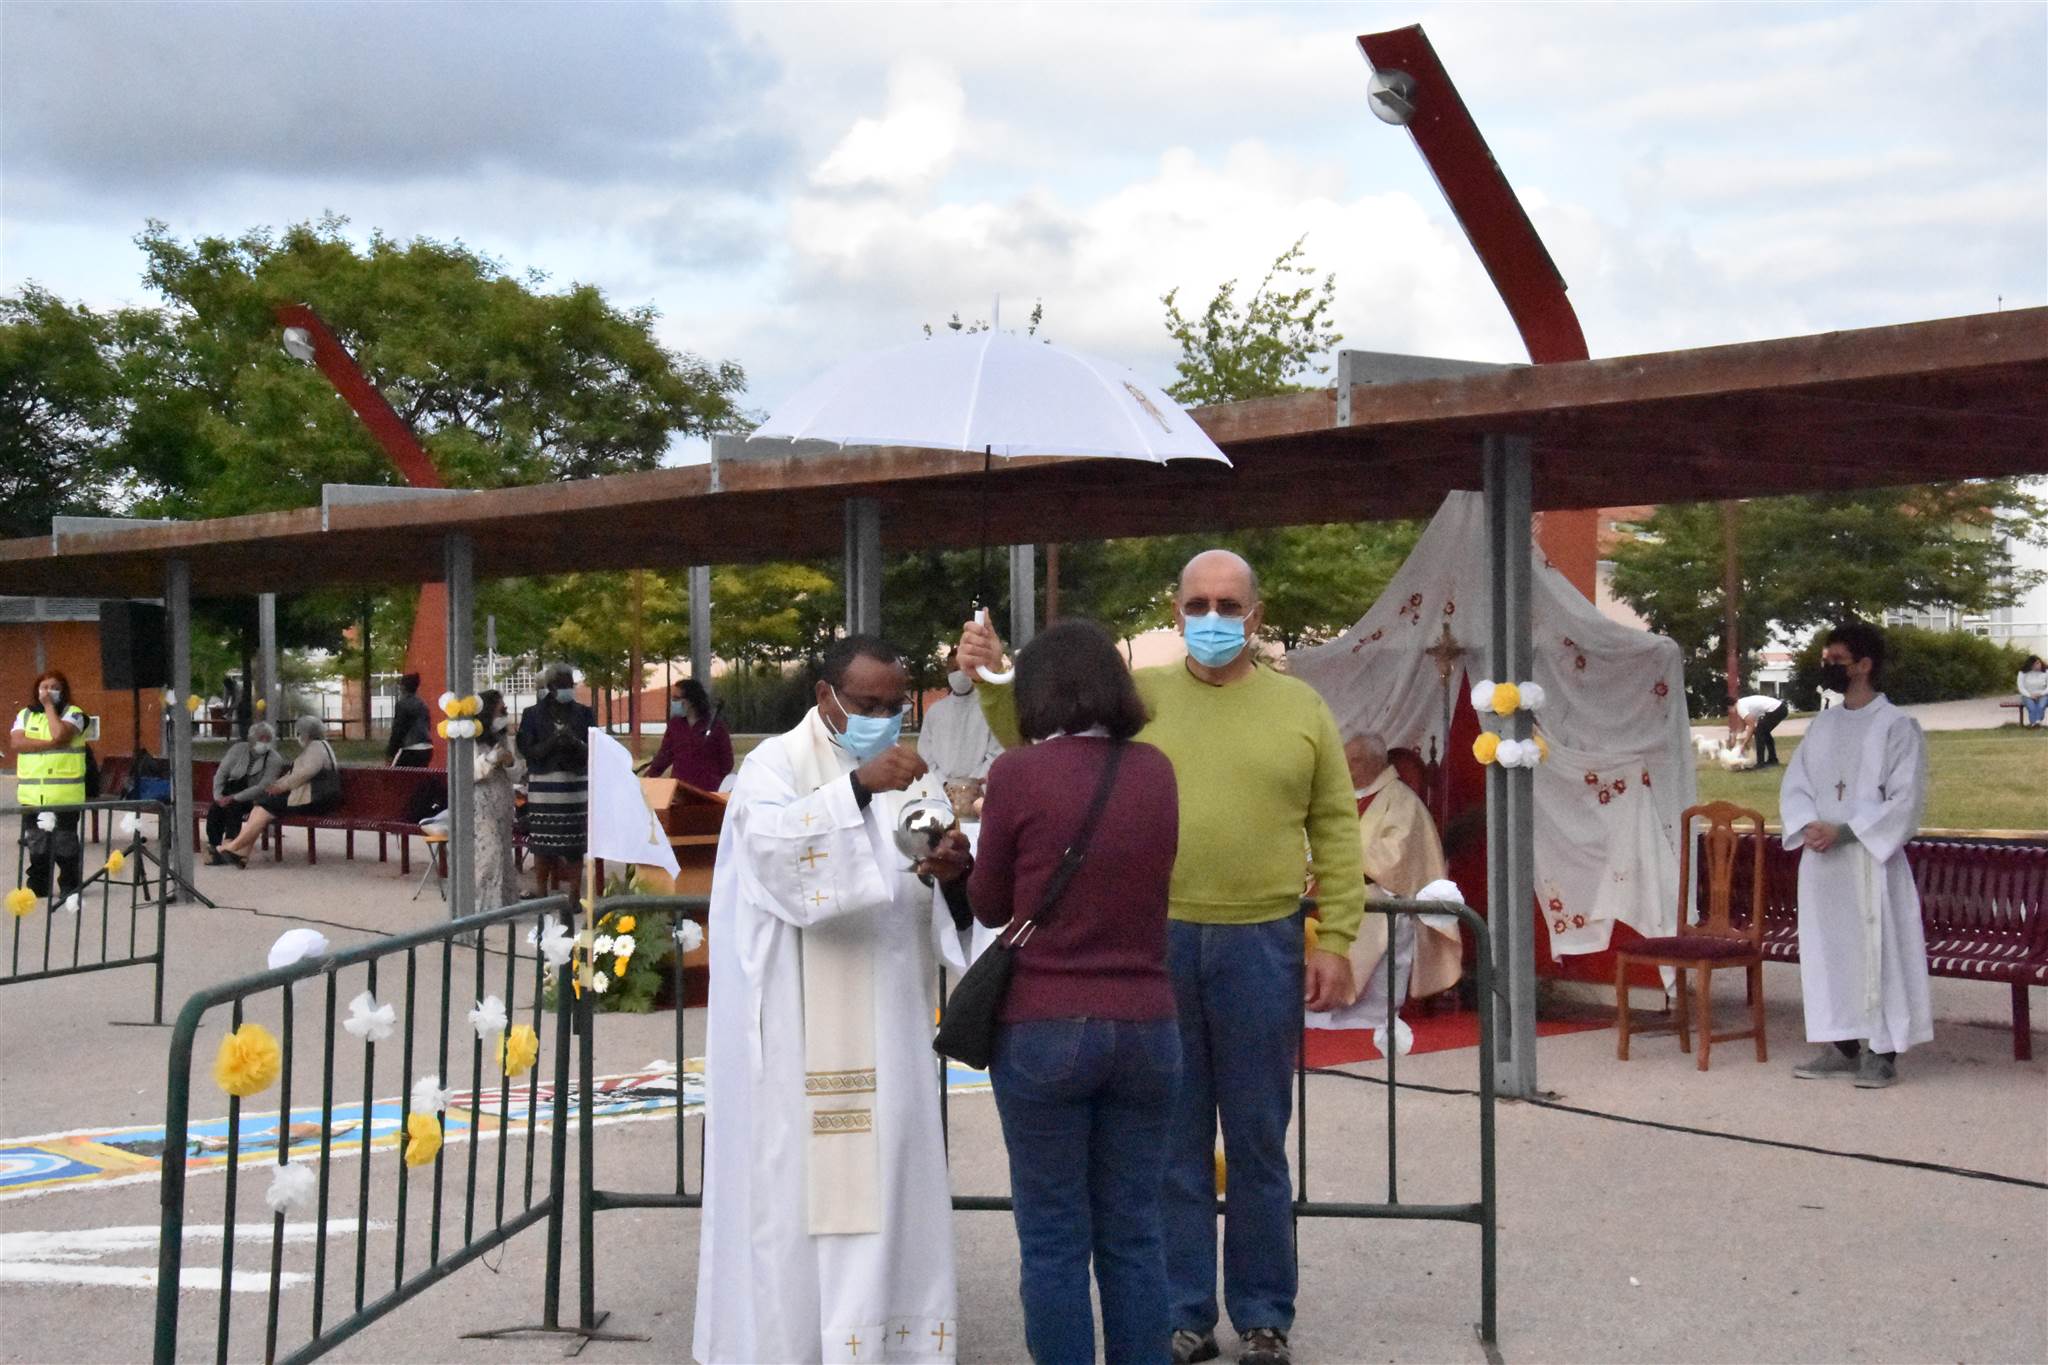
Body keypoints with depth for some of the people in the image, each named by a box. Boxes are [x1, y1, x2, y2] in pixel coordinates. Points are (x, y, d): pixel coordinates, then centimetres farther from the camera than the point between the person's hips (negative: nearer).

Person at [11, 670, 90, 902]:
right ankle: (37, 886, 18)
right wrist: (50, 744, -12)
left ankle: (69, 887, 5)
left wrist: (49, 706, -9)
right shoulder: (24, 715, 13)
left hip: (64, 794, -4)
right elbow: (18, 743, -3)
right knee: (36, 842, 10)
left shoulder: (73, 714, 2)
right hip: (32, 794, 4)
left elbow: (60, 735, -17)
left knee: (65, 843, -2)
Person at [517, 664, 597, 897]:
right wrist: (552, 741, -17)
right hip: (543, 786, -1)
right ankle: (542, 893, 13)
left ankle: (574, 895, 7)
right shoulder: (533, 715, 4)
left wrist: (575, 742, -17)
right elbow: (527, 751, -2)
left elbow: (593, 752, 3)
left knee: (574, 844, -1)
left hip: (576, 785, 1)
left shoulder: (584, 714, 7)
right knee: (542, 844, 0)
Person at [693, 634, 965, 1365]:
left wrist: (948, 870, -11)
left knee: (879, 1175, 7)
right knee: (790, 1179, -4)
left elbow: (915, 900, 12)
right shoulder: (775, 765, -4)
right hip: (797, 1026, -6)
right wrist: (857, 786, -38)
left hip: (883, 1025, 6)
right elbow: (771, 841, -26)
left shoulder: (899, 772, 15)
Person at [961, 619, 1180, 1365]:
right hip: (1145, 1028, 4)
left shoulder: (1019, 774, -9)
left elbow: (990, 907, 2)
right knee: (1134, 1235, 12)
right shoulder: (1156, 771, 3)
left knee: (1055, 1240, 6)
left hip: (1045, 1030, -4)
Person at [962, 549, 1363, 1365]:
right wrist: (993, 680, -14)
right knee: (1172, 1142, 9)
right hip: (1157, 943, 0)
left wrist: (1335, 941, 0)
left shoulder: (1301, 707, 5)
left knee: (1257, 1142, 10)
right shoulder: (1136, 695, 5)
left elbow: (1336, 831, 5)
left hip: (1262, 945, 0)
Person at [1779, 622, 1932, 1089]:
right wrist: (1808, 825, -9)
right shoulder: (1822, 725, 12)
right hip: (1821, 860, 6)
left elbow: (1906, 799, -12)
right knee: (1827, 950, 9)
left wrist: (1845, 831, -18)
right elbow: (1794, 784, 11)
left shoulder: (1897, 726, -6)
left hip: (1871, 859, -6)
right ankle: (1841, 1046, 19)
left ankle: (1882, 1051, 5)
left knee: (1877, 951, -3)